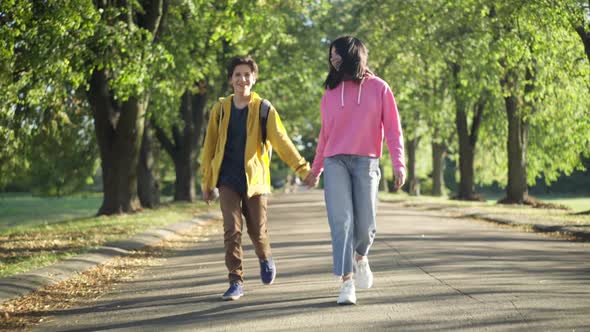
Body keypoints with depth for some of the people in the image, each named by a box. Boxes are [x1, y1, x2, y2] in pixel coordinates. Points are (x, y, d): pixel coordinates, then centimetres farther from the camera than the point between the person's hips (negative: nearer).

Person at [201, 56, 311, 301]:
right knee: (232, 230, -10)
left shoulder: (264, 110, -2)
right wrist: (206, 182, 12)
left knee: (257, 231, 5)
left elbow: (281, 141, -7)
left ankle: (265, 259, 38)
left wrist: (303, 168, -17)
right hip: (228, 180, 1)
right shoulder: (220, 109, 4)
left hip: (254, 179, -1)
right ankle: (236, 282, -3)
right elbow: (209, 147, 11)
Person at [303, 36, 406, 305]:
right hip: (335, 162, 1)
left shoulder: (378, 88, 4)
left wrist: (399, 164, -9)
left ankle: (360, 256, 33)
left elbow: (392, 129, 1)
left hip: (366, 162, -1)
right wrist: (315, 170, 18)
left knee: (365, 223, 0)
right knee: (341, 221, -10)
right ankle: (347, 282, -10)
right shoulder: (331, 91, 12)